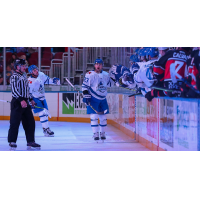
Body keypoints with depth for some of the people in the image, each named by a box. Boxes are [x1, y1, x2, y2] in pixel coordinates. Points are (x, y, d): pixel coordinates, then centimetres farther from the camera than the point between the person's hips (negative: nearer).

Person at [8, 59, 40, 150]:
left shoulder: (24, 76, 19)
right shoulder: (14, 77, -9)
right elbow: (14, 90, -19)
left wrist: (31, 99, 24)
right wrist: (21, 100, -27)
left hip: (25, 102, 9)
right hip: (17, 102, -9)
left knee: (30, 122, 7)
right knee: (15, 122, -6)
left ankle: (30, 141, 13)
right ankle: (12, 141, 2)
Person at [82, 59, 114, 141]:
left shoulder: (106, 75, 6)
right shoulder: (90, 74, -9)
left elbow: (110, 83, 20)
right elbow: (84, 86, -9)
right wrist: (86, 96, -14)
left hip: (102, 99, 4)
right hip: (93, 99, -4)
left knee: (103, 116, 6)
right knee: (94, 116, -8)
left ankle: (102, 133, 19)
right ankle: (96, 134, 0)